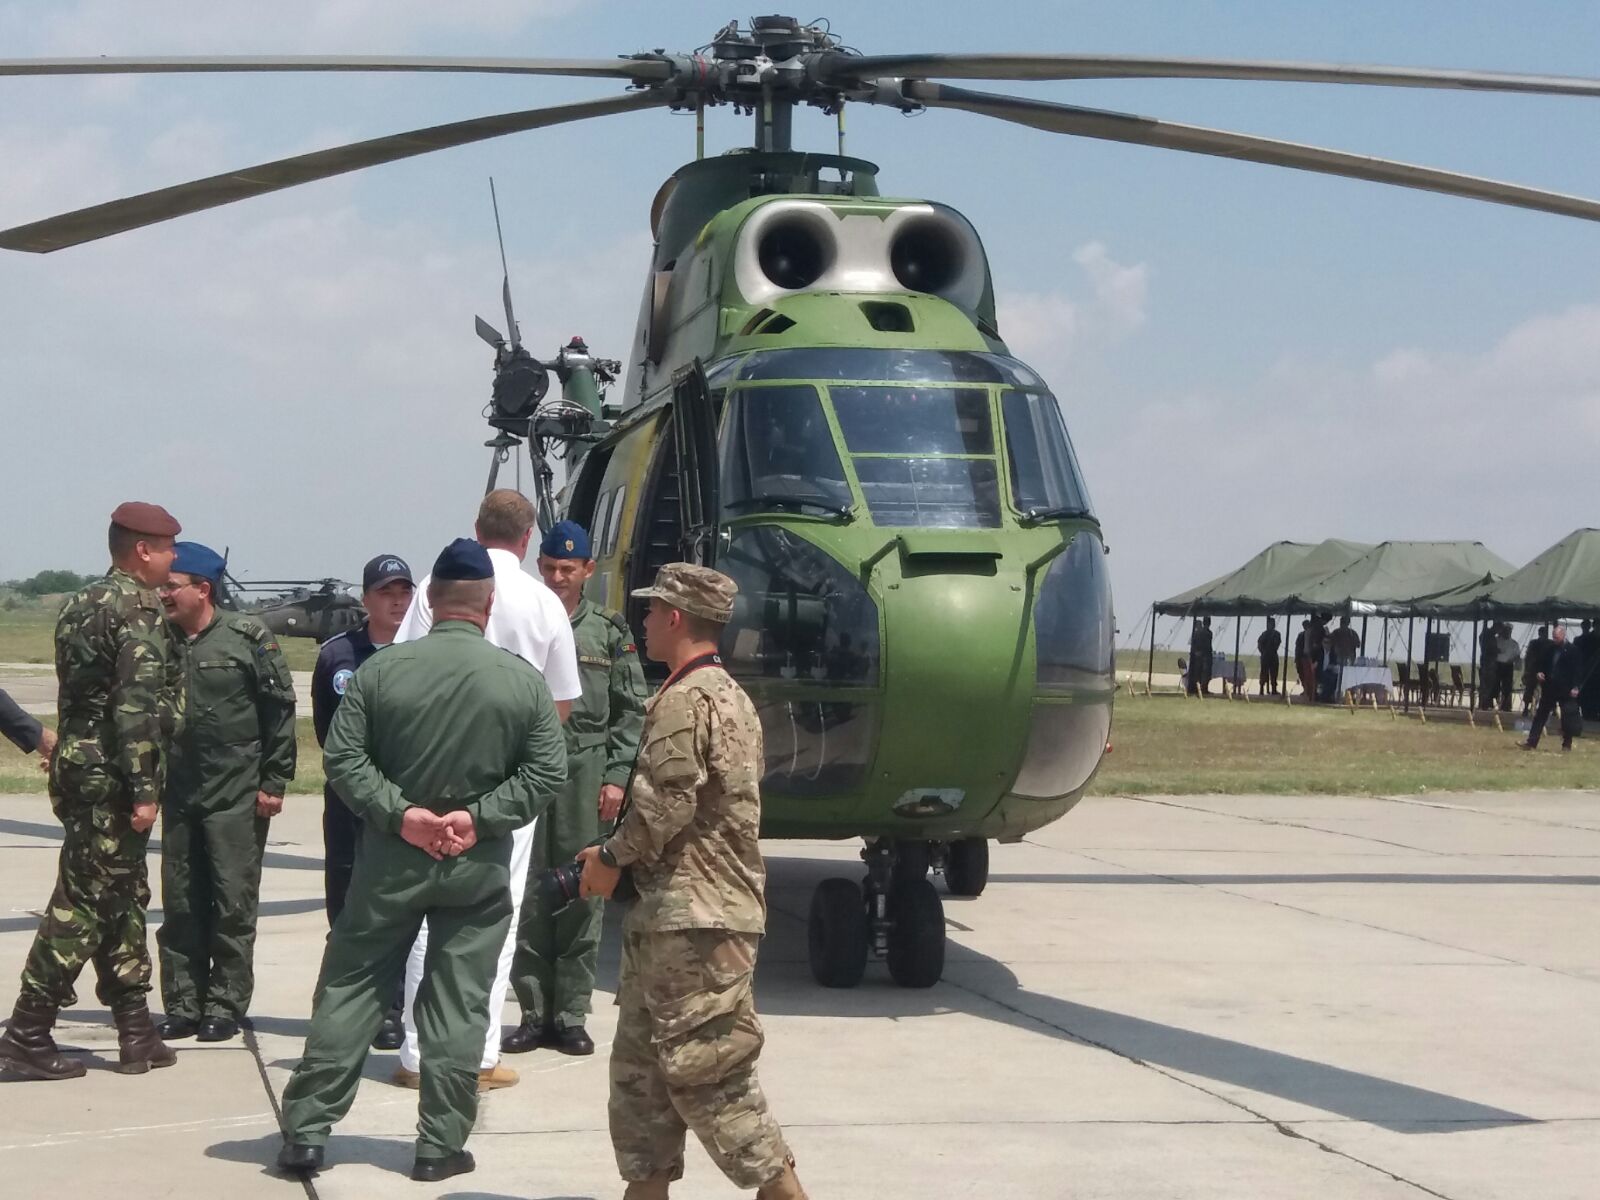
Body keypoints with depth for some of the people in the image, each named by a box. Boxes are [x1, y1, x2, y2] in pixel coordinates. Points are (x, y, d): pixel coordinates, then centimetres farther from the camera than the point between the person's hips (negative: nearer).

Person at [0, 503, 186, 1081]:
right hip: (114, 774, -9)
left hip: (79, 765, 9)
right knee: (83, 901, -5)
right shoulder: (139, 610, -13)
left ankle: (136, 1032, 16)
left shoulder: (80, 604, 15)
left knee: (123, 898, 13)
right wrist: (144, 790, -22)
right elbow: (139, 704, -21)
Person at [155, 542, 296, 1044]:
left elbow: (280, 711, -6)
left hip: (237, 796, -5)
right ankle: (183, 1007, 15)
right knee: (180, 907, 8)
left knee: (233, 904, 0)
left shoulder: (248, 638, -7)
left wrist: (274, 781, -8)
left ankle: (224, 1007, 8)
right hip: (179, 795, 5)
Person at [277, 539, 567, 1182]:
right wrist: (481, 817, -8)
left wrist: (399, 814, -7)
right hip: (478, 864, 0)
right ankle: (441, 1146, 9)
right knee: (459, 1002, 6)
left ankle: (305, 1131, 11)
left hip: (392, 858, 1)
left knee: (350, 989, 9)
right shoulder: (522, 679, -4)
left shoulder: (382, 670, -4)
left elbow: (342, 756, -6)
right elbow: (546, 771, -6)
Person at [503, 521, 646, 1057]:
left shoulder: (610, 632, 9)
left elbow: (630, 711, 9)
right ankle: (534, 1012, 9)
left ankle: (570, 1015, 8)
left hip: (585, 773, 0)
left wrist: (616, 776, 0)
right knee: (525, 895, 1)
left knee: (582, 893, 1)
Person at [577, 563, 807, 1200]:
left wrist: (611, 857, -5)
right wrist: (623, 855, 15)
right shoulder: (730, 695, 17)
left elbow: (664, 807, -20)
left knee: (706, 1070, -7)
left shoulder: (685, 700, -16)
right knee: (641, 1063, 15)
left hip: (691, 918, -11)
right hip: (703, 911, 11)